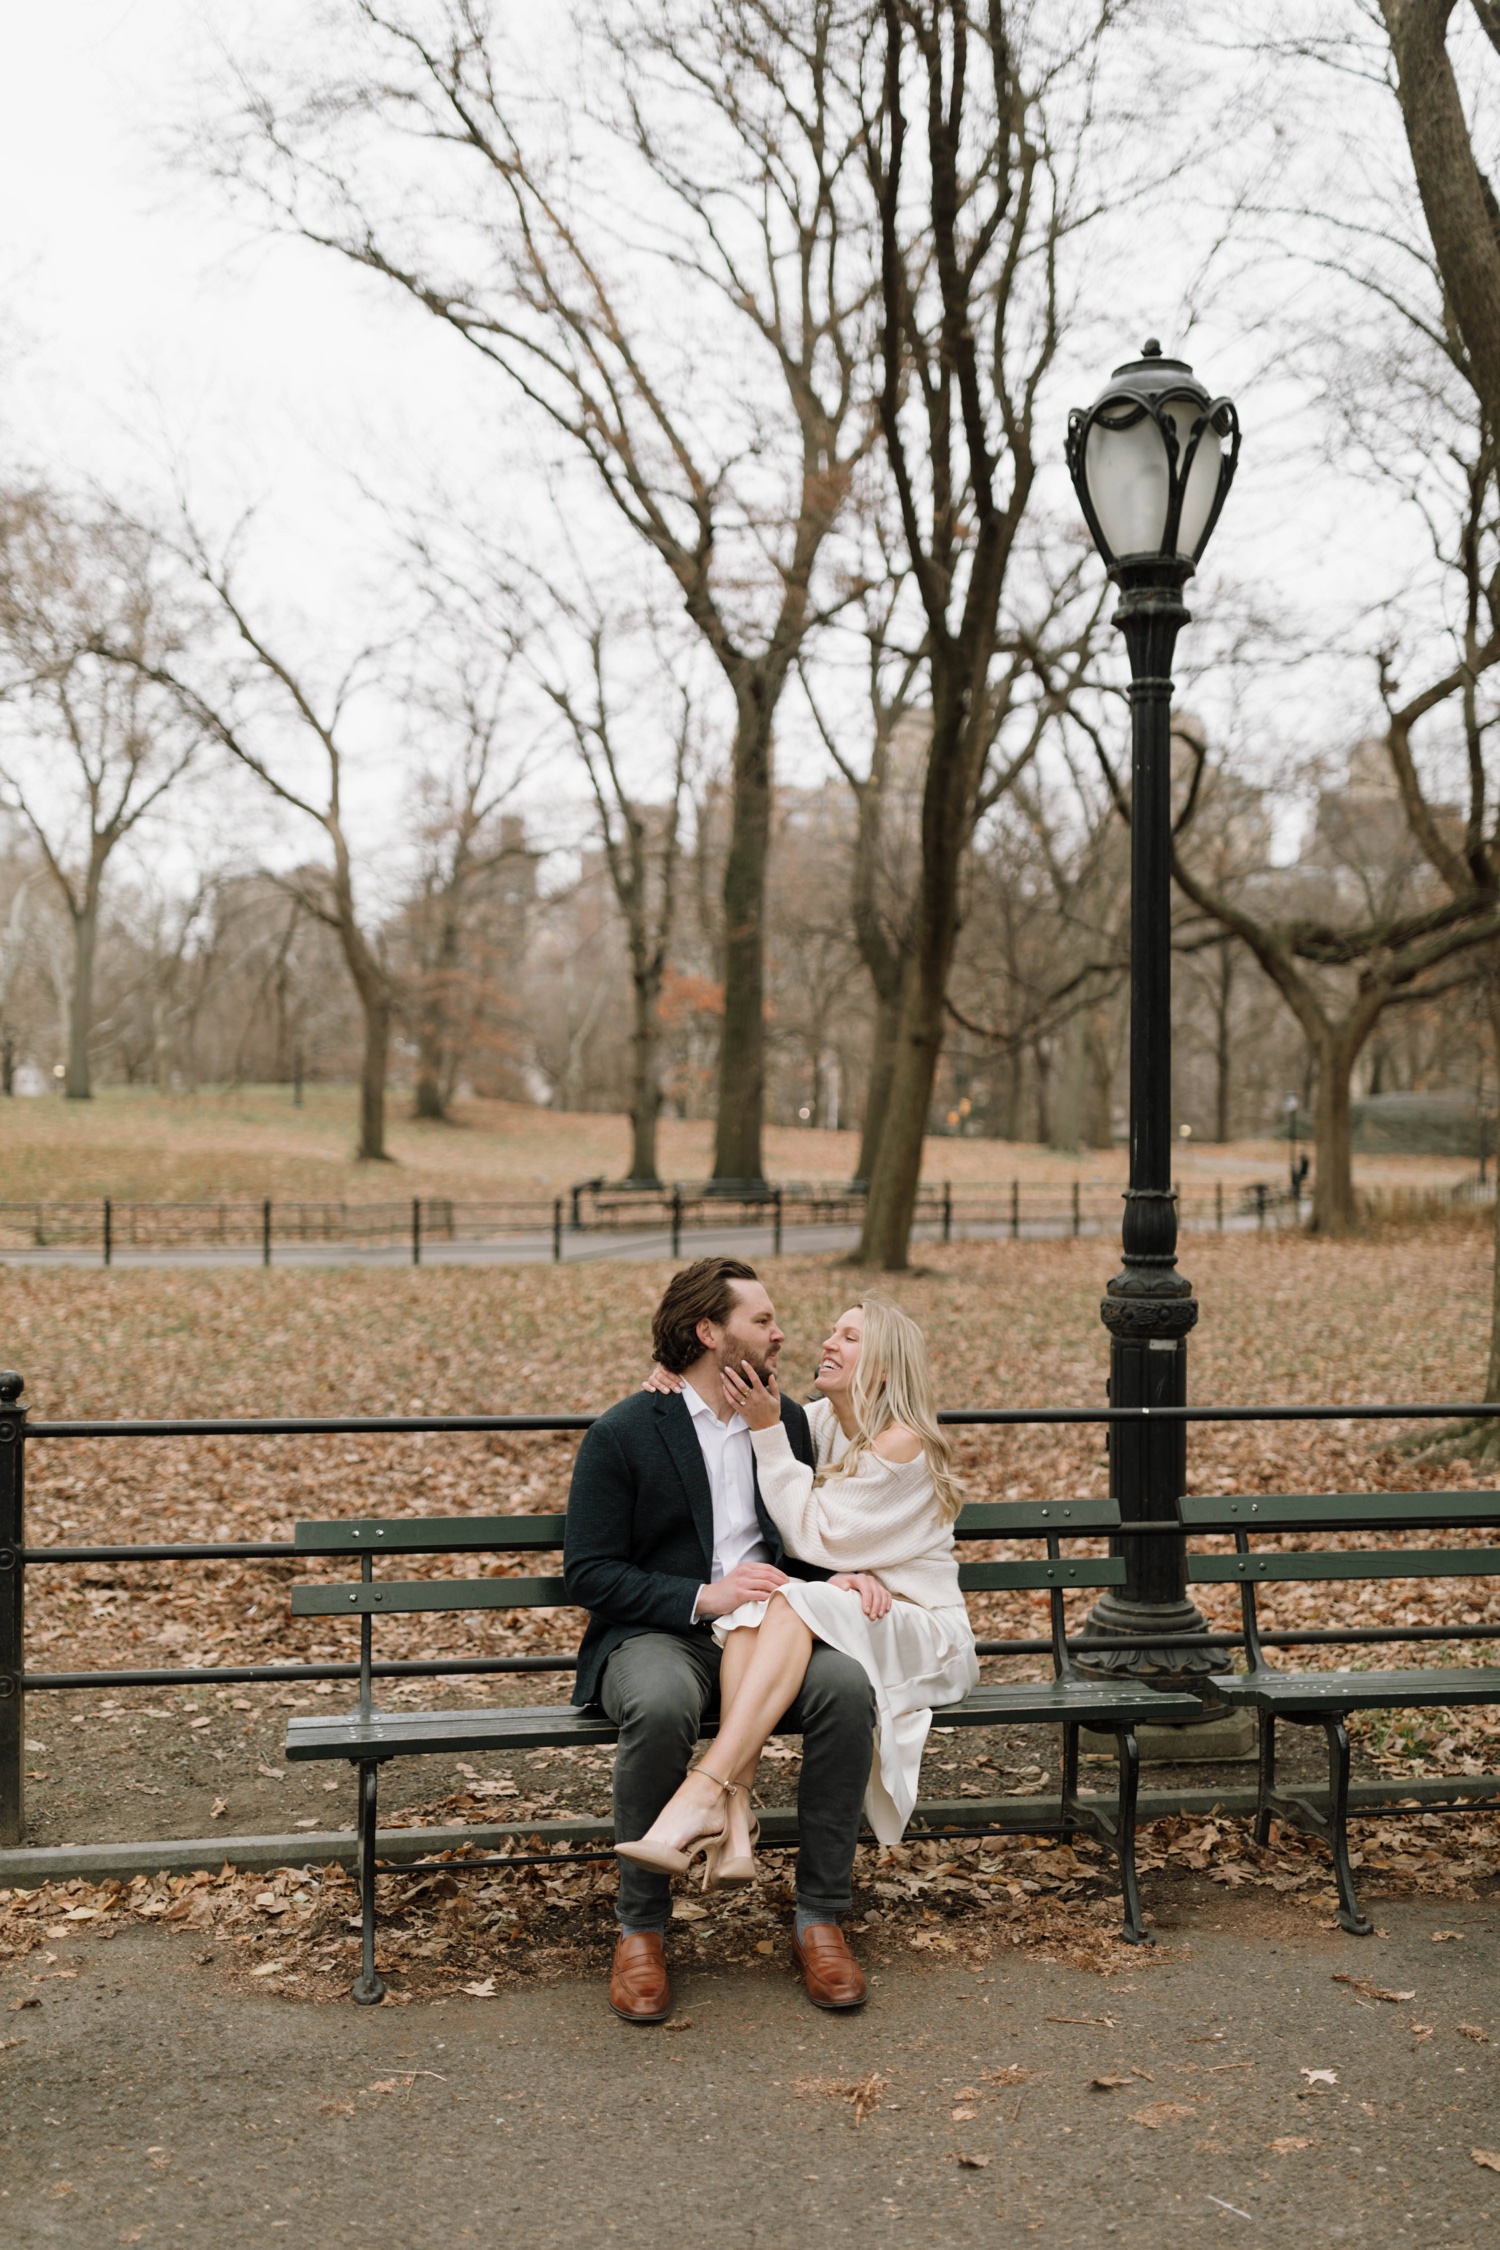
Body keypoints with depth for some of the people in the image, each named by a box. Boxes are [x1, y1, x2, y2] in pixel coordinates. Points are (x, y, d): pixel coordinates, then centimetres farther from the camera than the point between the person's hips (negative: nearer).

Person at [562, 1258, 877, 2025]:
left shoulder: (787, 1419, 13)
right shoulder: (622, 1434, -3)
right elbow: (588, 1572, -7)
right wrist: (700, 1598, -19)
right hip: (658, 1635, -4)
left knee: (846, 1687, -28)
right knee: (661, 1705, -38)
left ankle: (819, 1918, -15)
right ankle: (641, 1928, -17)